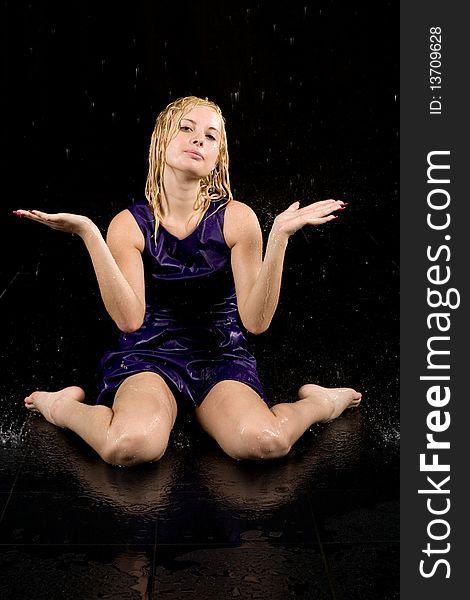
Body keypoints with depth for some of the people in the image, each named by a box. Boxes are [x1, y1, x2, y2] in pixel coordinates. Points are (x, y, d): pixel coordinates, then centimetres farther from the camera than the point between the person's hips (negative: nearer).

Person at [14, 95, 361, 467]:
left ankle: (319, 402, 4)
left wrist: (280, 237, -21)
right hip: (150, 355, 0)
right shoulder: (129, 225, -5)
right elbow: (129, 320, -18)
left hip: (223, 357, 1)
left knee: (265, 442, -32)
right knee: (131, 446, -34)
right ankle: (63, 405, 0)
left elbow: (256, 320, -11)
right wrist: (88, 234, -23)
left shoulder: (236, 219, -5)